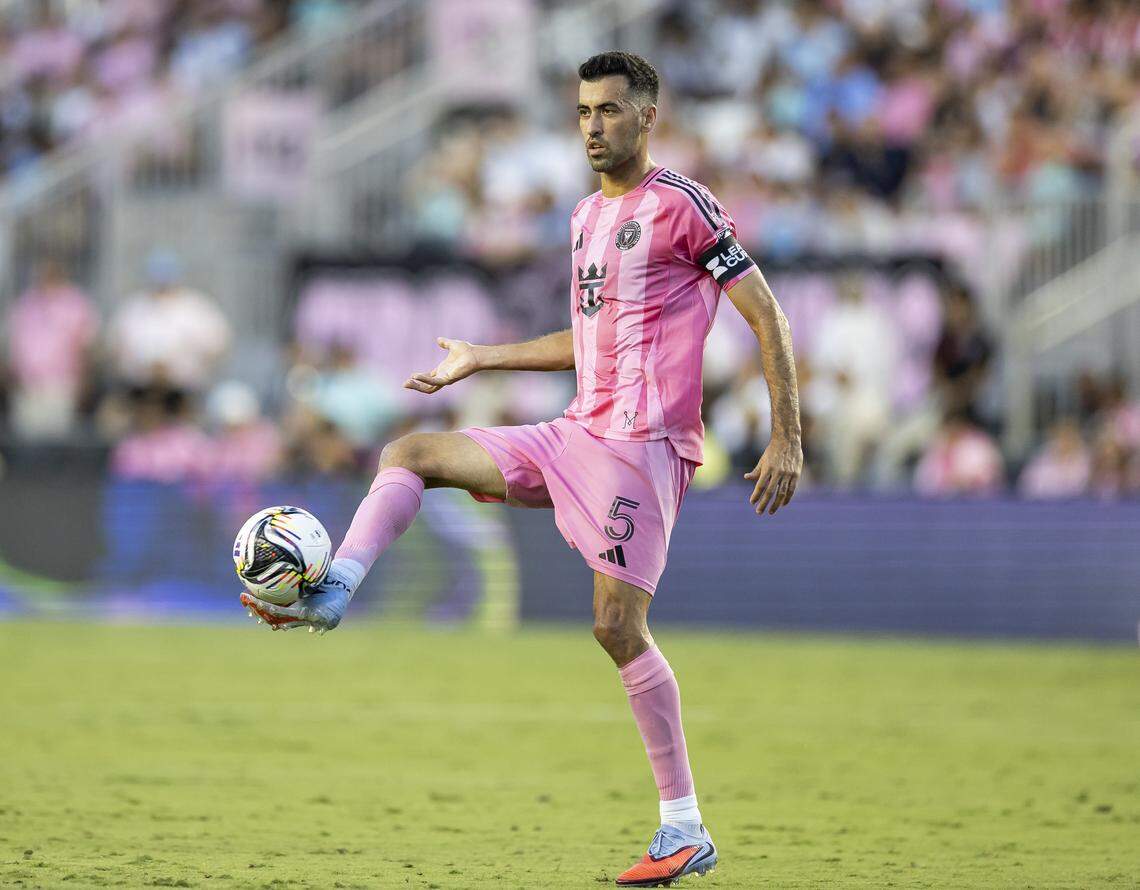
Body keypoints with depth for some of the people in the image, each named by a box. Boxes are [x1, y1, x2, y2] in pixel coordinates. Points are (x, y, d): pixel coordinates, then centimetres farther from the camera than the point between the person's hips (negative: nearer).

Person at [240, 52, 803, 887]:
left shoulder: (682, 206, -7)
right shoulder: (586, 217, 18)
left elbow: (767, 318, -8)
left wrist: (786, 442, -13)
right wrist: (482, 360, 29)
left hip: (644, 442, -8)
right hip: (576, 435, 8)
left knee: (617, 623, -14)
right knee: (410, 454, 2)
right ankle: (331, 595, -13)